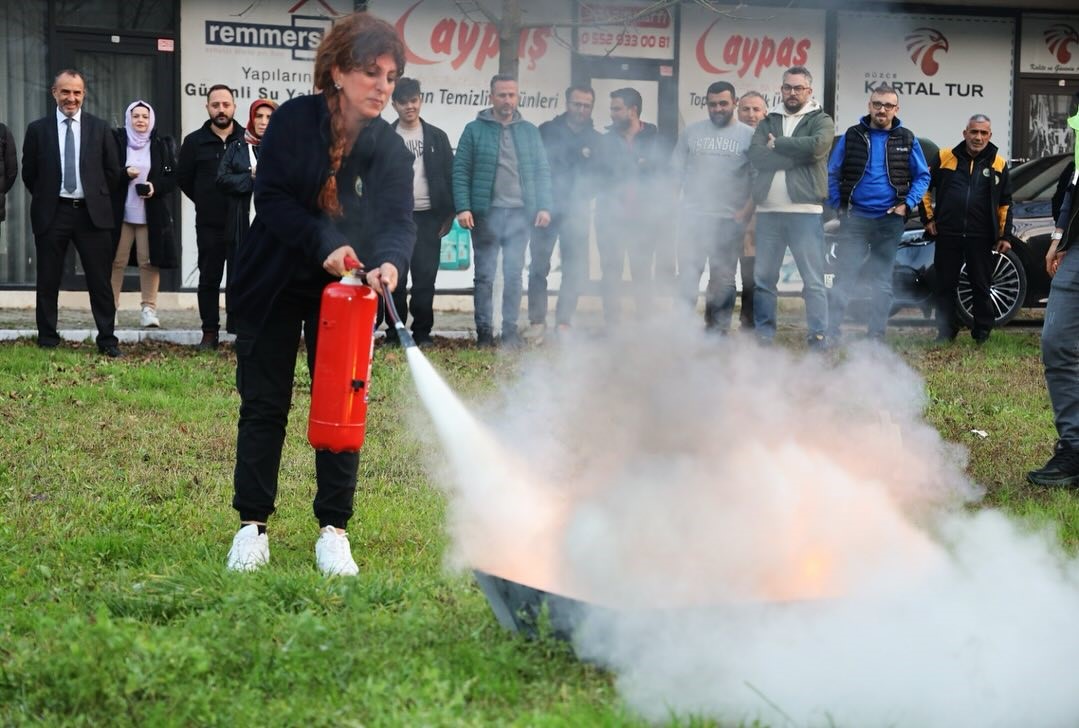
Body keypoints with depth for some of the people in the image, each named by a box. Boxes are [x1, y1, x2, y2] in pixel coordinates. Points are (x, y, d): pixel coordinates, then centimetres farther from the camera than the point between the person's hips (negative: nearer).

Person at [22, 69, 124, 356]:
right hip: (52, 214, 0)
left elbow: (113, 171, 9)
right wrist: (45, 198, 7)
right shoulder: (38, 129, 3)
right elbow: (29, 174, 9)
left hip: (92, 213, 0)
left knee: (100, 280, 2)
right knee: (48, 281, 5)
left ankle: (107, 340, 8)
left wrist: (97, 197, 7)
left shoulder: (99, 128, 5)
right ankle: (47, 341, 14)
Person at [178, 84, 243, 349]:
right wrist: (204, 201, 12)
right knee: (209, 280, 6)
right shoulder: (195, 141, 5)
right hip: (209, 225, 1)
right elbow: (184, 178, 13)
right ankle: (210, 333, 12)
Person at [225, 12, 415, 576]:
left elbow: (398, 221, -16)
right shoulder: (292, 121, -14)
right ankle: (252, 525, 14)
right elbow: (269, 196, -17)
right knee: (264, 405, 4)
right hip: (273, 285, -2)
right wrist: (324, 245, -30)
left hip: (344, 293, 2)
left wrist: (389, 263, -39)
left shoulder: (391, 149, -8)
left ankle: (333, 529, 11)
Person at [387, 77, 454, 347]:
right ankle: (394, 331, 7)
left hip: (428, 216, 1)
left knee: (425, 277, 0)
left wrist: (448, 215, 0)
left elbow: (449, 176, 7)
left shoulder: (437, 137, 8)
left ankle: (422, 331, 7)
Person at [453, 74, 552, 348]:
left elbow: (542, 171, 11)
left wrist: (544, 207, 0)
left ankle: (510, 330, 8)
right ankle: (484, 331, 8)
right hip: (486, 213, -2)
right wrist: (463, 208, -10)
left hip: (520, 213, 2)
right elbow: (460, 170, 0)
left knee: (514, 274, 2)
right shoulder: (475, 130, 3)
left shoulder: (529, 132, 11)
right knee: (485, 275, 3)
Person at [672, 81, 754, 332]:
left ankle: (717, 331, 11)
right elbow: (676, 172, 12)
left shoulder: (748, 136, 3)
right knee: (687, 278, -1)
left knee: (722, 281, 5)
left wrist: (745, 213, -8)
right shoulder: (692, 132, 9)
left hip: (729, 220, -1)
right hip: (693, 217, 1)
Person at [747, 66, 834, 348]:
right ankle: (764, 333, 14)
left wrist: (778, 143, -7)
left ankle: (818, 335, 0)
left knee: (813, 280, -3)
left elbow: (817, 146, -16)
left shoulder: (821, 121, 7)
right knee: (763, 278, 6)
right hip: (768, 211, 4)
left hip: (805, 211, -3)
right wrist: (797, 154, -11)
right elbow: (756, 155, -3)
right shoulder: (767, 122, 15)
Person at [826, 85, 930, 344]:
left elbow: (922, 176, 10)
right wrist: (838, 205, -2)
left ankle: (876, 335, 12)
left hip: (889, 221, 1)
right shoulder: (852, 136, 4)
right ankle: (830, 332, -3)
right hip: (855, 218, -1)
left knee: (882, 281, 6)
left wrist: (907, 204, -3)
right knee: (844, 278, -4)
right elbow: (832, 173, 8)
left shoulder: (906, 140, 5)